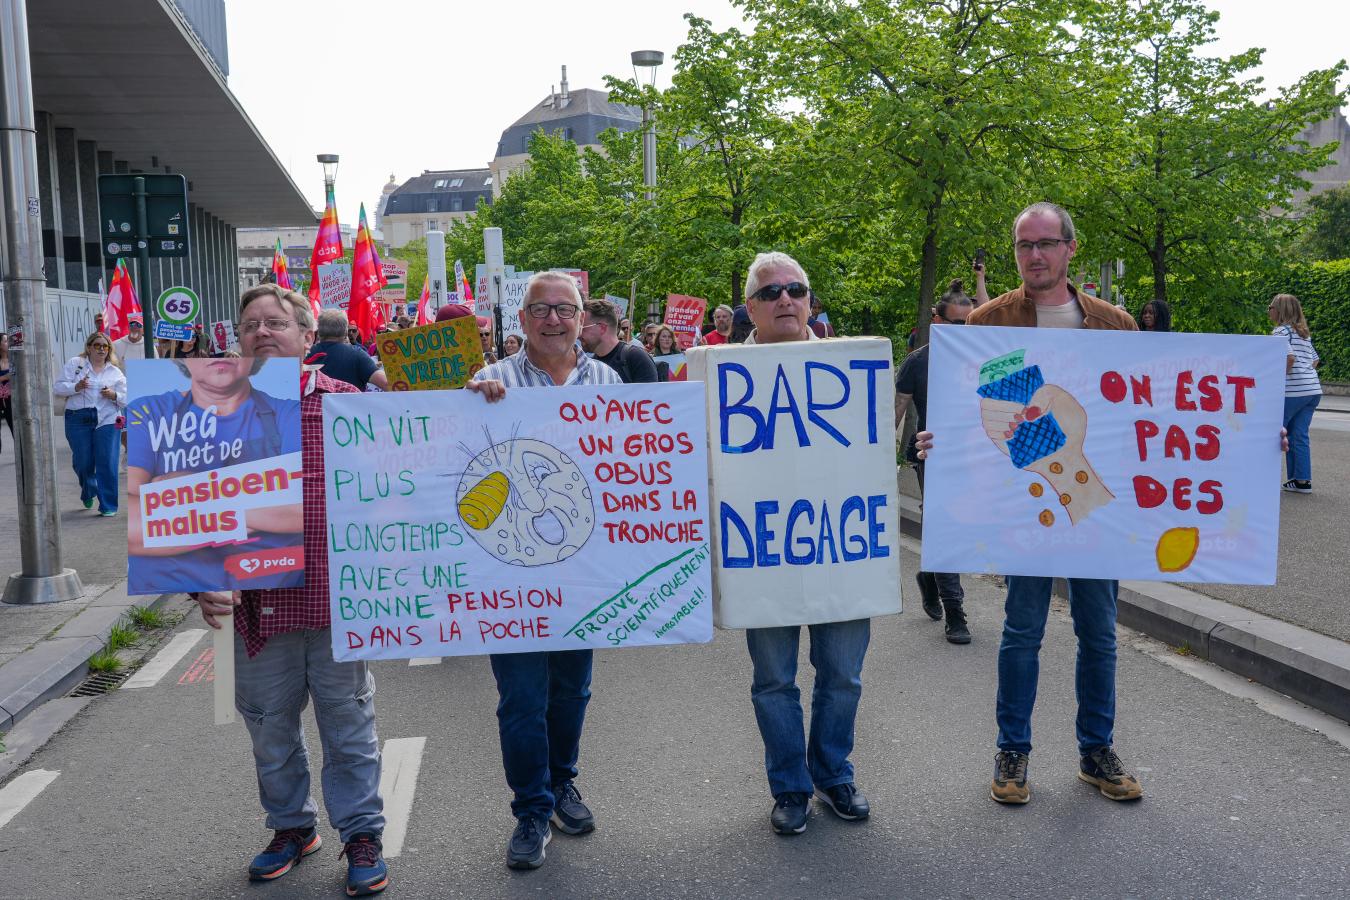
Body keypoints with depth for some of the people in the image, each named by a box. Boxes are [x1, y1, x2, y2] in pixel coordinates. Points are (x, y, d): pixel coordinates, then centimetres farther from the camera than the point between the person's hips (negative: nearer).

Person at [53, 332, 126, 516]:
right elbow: (57, 388, 3)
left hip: (106, 420, 0)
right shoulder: (74, 364, 10)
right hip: (78, 419, 0)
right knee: (82, 462, 5)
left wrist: (114, 395, -9)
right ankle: (88, 492, 37)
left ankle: (108, 506, 0)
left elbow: (126, 399, 11)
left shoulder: (115, 372, 13)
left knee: (107, 464, -8)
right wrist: (76, 387, -13)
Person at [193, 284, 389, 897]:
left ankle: (362, 832, 26)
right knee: (270, 728, 17)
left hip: (339, 601, -2)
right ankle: (291, 825, 38)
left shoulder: (349, 403, -1)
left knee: (349, 723, 10)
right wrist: (204, 580, -6)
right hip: (259, 607, 3)